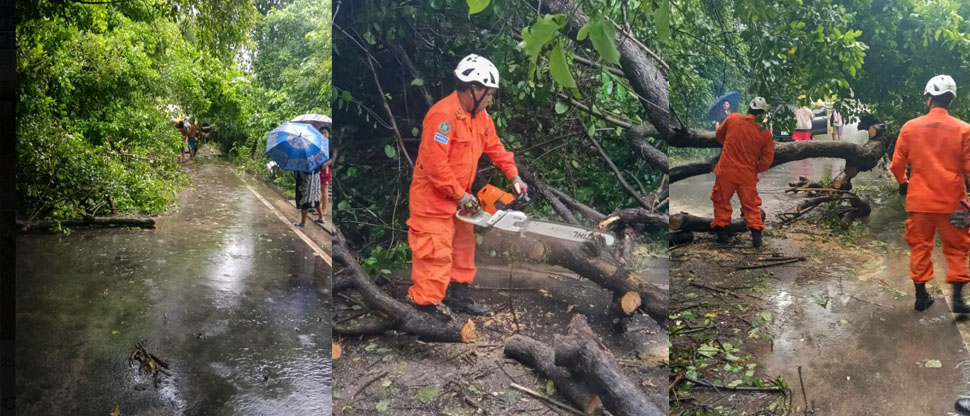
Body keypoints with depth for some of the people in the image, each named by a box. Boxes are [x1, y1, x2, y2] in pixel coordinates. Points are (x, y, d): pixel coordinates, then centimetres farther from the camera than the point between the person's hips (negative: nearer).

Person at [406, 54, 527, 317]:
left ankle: (459, 296, 34)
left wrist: (514, 177, 5)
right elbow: (435, 164, -29)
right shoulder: (443, 115, -26)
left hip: (457, 199, 10)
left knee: (463, 246, 20)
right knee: (436, 254, -7)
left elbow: (495, 147, 15)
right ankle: (425, 306, 0)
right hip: (433, 199, -10)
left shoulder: (480, 116, 4)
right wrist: (461, 196, -20)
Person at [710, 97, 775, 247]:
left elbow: (719, 135, 12)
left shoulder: (732, 119, -6)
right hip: (748, 175, 1)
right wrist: (755, 169, 12)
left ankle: (721, 232, 13)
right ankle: (756, 234, 10)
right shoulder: (766, 133, -6)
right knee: (751, 205, 15)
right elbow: (767, 159, -4)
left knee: (721, 201, 14)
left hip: (726, 171, 0)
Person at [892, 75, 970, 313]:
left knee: (920, 246, 12)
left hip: (919, 199, 1)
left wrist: (903, 183, 20)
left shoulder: (910, 127, -5)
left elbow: (897, 164, 0)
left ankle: (921, 295, 16)